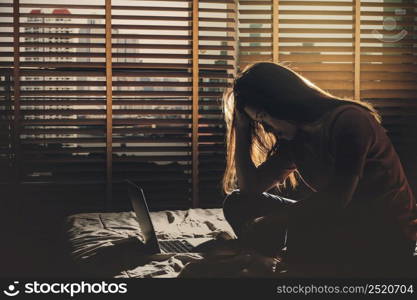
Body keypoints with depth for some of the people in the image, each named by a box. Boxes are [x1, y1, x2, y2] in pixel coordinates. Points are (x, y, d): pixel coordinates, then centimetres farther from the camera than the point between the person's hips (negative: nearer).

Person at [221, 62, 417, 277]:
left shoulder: (349, 120, -17)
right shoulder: (294, 138, 9)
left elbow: (336, 198, -25)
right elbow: (250, 187, 10)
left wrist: (270, 223, -21)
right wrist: (242, 126, 5)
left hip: (387, 238, -8)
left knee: (301, 227, -38)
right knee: (237, 203, 2)